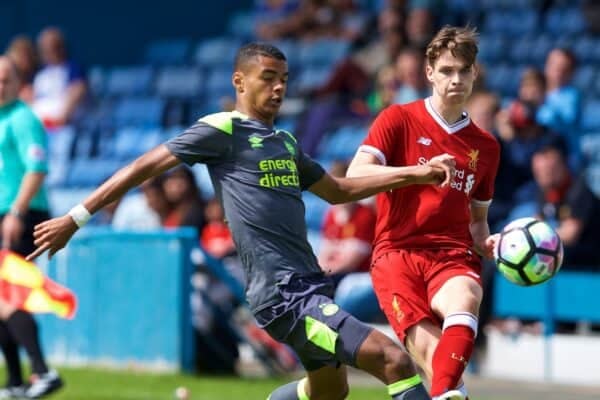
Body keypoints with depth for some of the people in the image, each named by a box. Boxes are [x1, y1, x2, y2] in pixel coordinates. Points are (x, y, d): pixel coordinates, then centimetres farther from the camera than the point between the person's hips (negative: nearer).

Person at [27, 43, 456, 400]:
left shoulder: (285, 142, 20)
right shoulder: (222, 129, -4)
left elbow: (337, 190, 32)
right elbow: (145, 167, -2)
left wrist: (414, 174, 25)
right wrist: (75, 218, -3)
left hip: (310, 285, 9)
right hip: (283, 293, -9)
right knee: (394, 360, -18)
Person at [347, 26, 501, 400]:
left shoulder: (485, 146, 18)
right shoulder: (399, 120, 6)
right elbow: (354, 177, -8)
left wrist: (490, 244, 4)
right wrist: (419, 172, -21)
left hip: (454, 256, 1)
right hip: (398, 253, -1)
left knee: (464, 301, -37)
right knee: (431, 353, -26)